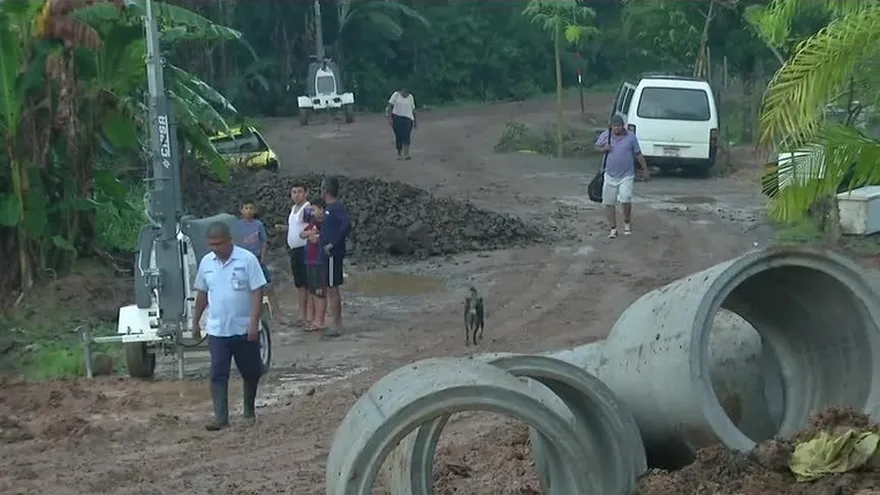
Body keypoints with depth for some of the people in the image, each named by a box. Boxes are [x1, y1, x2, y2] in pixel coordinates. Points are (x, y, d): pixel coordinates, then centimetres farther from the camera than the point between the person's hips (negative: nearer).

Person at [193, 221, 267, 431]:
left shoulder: (247, 259, -10)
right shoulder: (206, 262, 3)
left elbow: (257, 292, -11)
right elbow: (202, 294, 15)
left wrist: (254, 323, -17)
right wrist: (197, 321, 19)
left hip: (245, 329, -2)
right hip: (217, 330, 2)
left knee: (251, 372, 10)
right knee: (218, 374, -5)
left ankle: (249, 410, 30)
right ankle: (220, 417, -4)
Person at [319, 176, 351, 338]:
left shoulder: (337, 207, -17)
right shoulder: (331, 207, 13)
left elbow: (347, 224, -30)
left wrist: (333, 244, -25)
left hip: (333, 253, -10)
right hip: (330, 253, 10)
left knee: (332, 289, -5)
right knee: (332, 289, 15)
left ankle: (335, 326, -1)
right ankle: (337, 324, 21)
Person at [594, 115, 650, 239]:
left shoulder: (631, 137, -2)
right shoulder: (605, 135, 0)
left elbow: (638, 154, 4)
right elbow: (597, 146, 14)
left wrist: (645, 170, 5)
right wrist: (603, 149, -9)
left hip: (626, 176, -2)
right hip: (610, 176, 2)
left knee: (625, 199, -16)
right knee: (609, 203, 4)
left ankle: (627, 223, 10)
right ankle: (613, 229, 17)